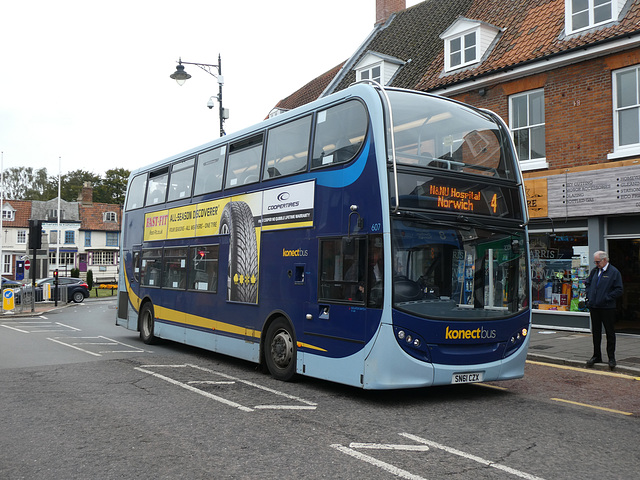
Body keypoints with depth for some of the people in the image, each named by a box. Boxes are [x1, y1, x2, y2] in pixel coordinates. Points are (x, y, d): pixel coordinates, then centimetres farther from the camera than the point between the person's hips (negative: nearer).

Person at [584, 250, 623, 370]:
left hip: (607, 308, -5)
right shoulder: (594, 271, 11)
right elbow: (588, 283, 25)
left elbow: (619, 290, -9)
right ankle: (596, 356, 21)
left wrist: (606, 298, -16)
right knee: (596, 332, 11)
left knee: (610, 332, 3)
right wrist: (589, 296, 11)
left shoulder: (614, 272, -7)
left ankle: (611, 357, 12)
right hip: (594, 306, 5)